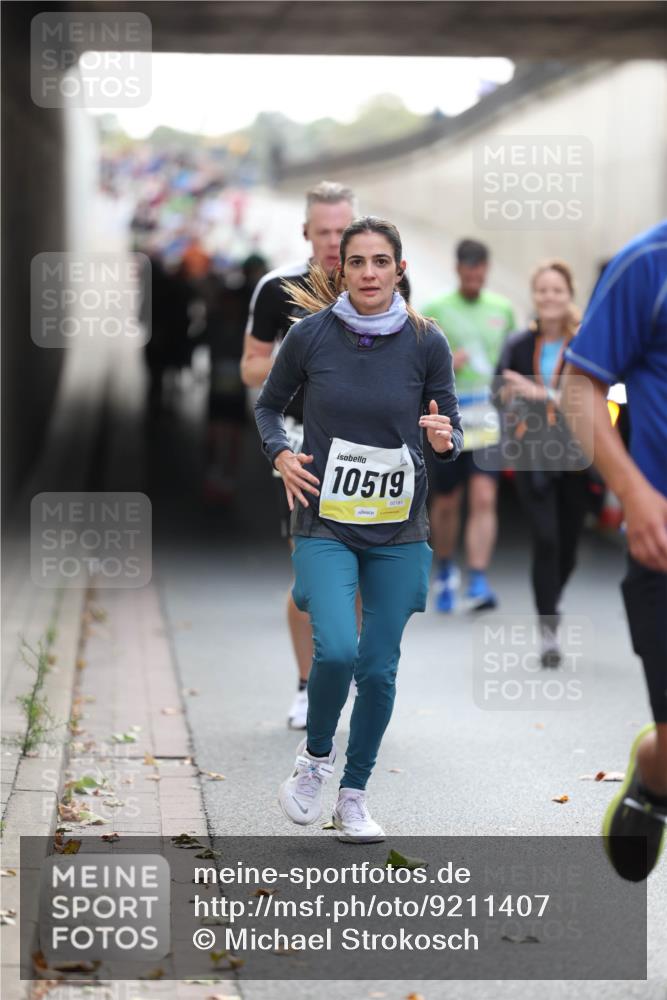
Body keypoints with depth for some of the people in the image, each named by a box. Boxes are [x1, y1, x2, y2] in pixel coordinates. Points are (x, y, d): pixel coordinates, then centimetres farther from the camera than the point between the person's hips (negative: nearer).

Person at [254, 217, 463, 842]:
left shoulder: (426, 342, -4)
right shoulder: (310, 335, -6)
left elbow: (450, 431, 5)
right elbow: (269, 405, 10)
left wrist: (445, 440, -18)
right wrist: (280, 455, -8)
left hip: (398, 529, 2)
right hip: (324, 523, -2)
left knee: (379, 668, 5)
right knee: (336, 650, -20)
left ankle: (354, 795, 23)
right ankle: (315, 755, 10)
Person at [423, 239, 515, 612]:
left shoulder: (502, 309, 9)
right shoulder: (435, 310, 1)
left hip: (489, 423, 1)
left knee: (484, 499, -13)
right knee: (446, 502, 10)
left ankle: (478, 581, -16)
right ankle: (446, 571, 33)